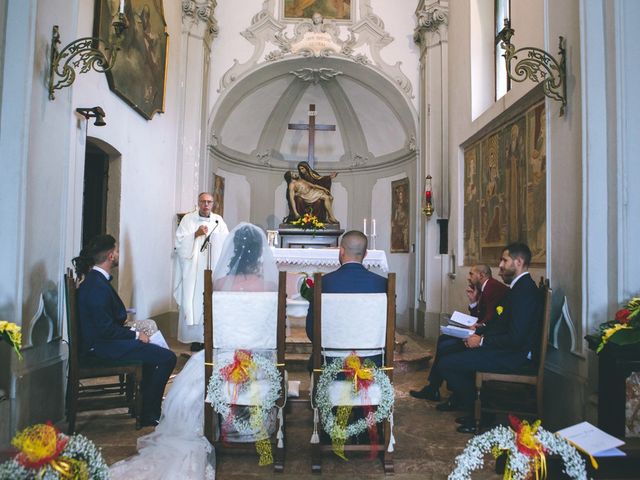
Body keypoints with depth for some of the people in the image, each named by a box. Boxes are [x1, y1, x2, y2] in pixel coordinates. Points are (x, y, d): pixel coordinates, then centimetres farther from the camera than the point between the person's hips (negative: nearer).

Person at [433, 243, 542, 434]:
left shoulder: (525, 291, -20)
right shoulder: (518, 287, 13)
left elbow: (515, 339, -26)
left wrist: (482, 341, -16)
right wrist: (478, 331, 4)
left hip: (514, 357, -11)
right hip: (506, 349, 11)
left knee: (446, 364, -14)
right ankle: (460, 400, 24)